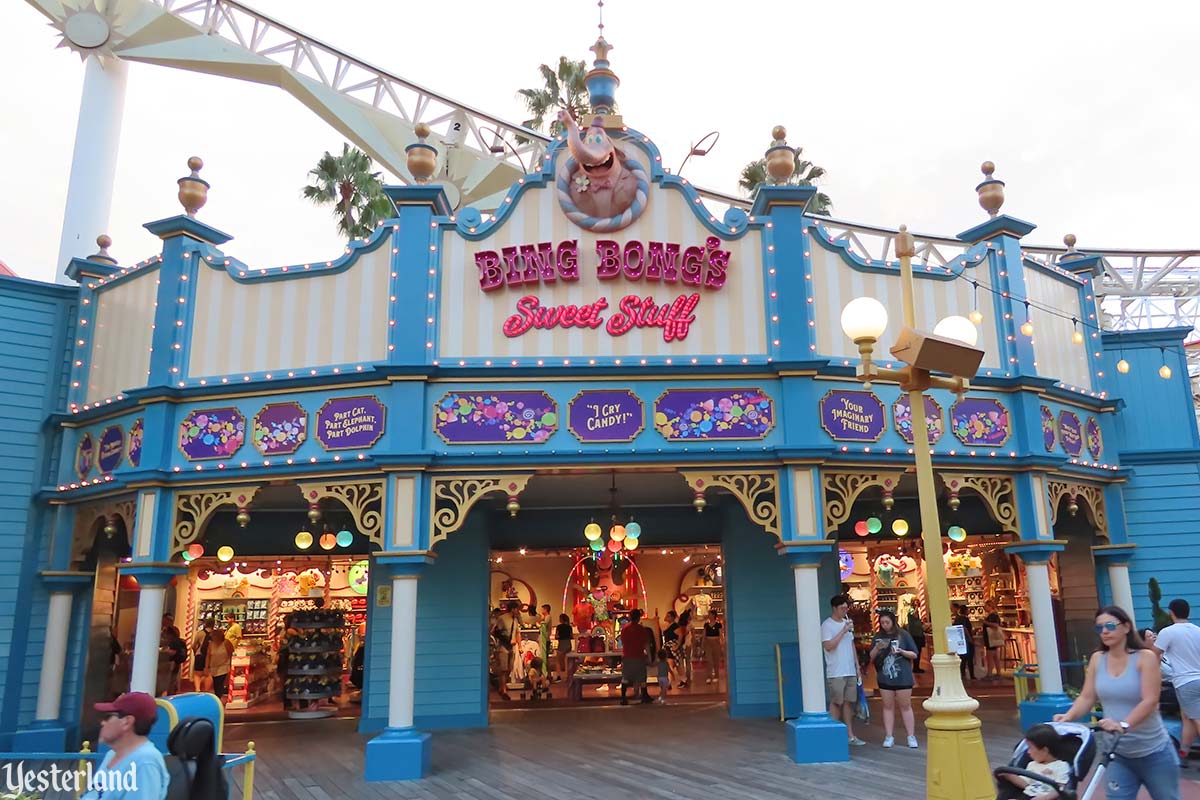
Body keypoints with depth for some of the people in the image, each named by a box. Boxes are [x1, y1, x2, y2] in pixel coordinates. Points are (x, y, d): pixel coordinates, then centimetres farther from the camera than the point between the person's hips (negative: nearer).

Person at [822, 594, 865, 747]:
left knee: (849, 702, 9)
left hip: (851, 672, 7)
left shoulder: (847, 623, 14)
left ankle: (850, 735, 14)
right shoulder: (827, 625, -9)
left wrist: (857, 666, 15)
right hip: (836, 673, -7)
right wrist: (843, 631, -19)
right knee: (836, 703, -3)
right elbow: (828, 646, -20)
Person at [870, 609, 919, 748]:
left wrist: (901, 651, -16)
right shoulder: (878, 637, 7)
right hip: (885, 678, 3)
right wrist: (877, 648, -10)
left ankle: (911, 736, 11)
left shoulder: (903, 635, -1)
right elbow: (871, 658, 9)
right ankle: (888, 737, 12)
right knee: (888, 707, 8)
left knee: (905, 706, 3)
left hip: (903, 678, -3)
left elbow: (914, 655, 2)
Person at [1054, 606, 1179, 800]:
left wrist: (1124, 725, -34)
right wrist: (1068, 716, -19)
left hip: (1154, 753, -3)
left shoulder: (1145, 657, -11)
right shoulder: (1097, 659, 1)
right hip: (1119, 754, 3)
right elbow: (1087, 698, 0)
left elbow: (1150, 701, -21)